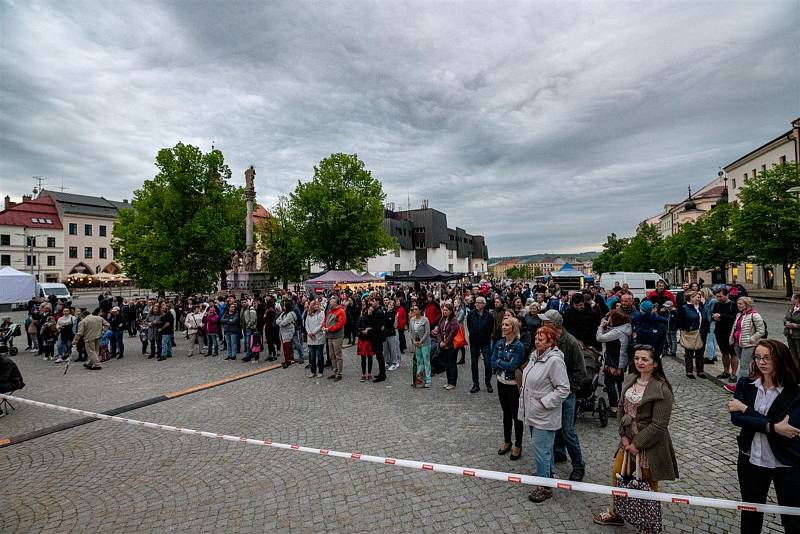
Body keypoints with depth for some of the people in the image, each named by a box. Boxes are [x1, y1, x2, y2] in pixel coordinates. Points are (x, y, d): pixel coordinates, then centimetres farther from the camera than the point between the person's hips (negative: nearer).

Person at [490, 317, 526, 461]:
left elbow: (513, 366, -24)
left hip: (514, 385, -6)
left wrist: (499, 361, -11)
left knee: (516, 415, 8)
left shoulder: (519, 346, -18)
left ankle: (518, 445, 25)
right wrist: (506, 366, -17)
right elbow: (493, 364, -2)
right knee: (506, 413, 20)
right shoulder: (499, 343, 0)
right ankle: (507, 441, 35)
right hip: (501, 383, 6)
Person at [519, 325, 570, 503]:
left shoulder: (555, 360, -22)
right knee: (543, 447, 25)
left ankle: (545, 487, 15)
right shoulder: (536, 355, 5)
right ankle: (547, 473, 43)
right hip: (533, 413, 9)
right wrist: (524, 389, 10)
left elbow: (563, 389, -22)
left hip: (544, 416, -9)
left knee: (541, 450, 1)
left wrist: (544, 402, -21)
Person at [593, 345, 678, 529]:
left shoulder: (661, 390, -20)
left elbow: (659, 425, -20)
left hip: (650, 444, -7)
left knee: (649, 484, 12)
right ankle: (615, 513, 40)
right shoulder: (630, 380, 1)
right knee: (617, 473, 18)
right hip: (629, 439, 7)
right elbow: (622, 410, 7)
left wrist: (637, 444, -16)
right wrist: (624, 436, -2)